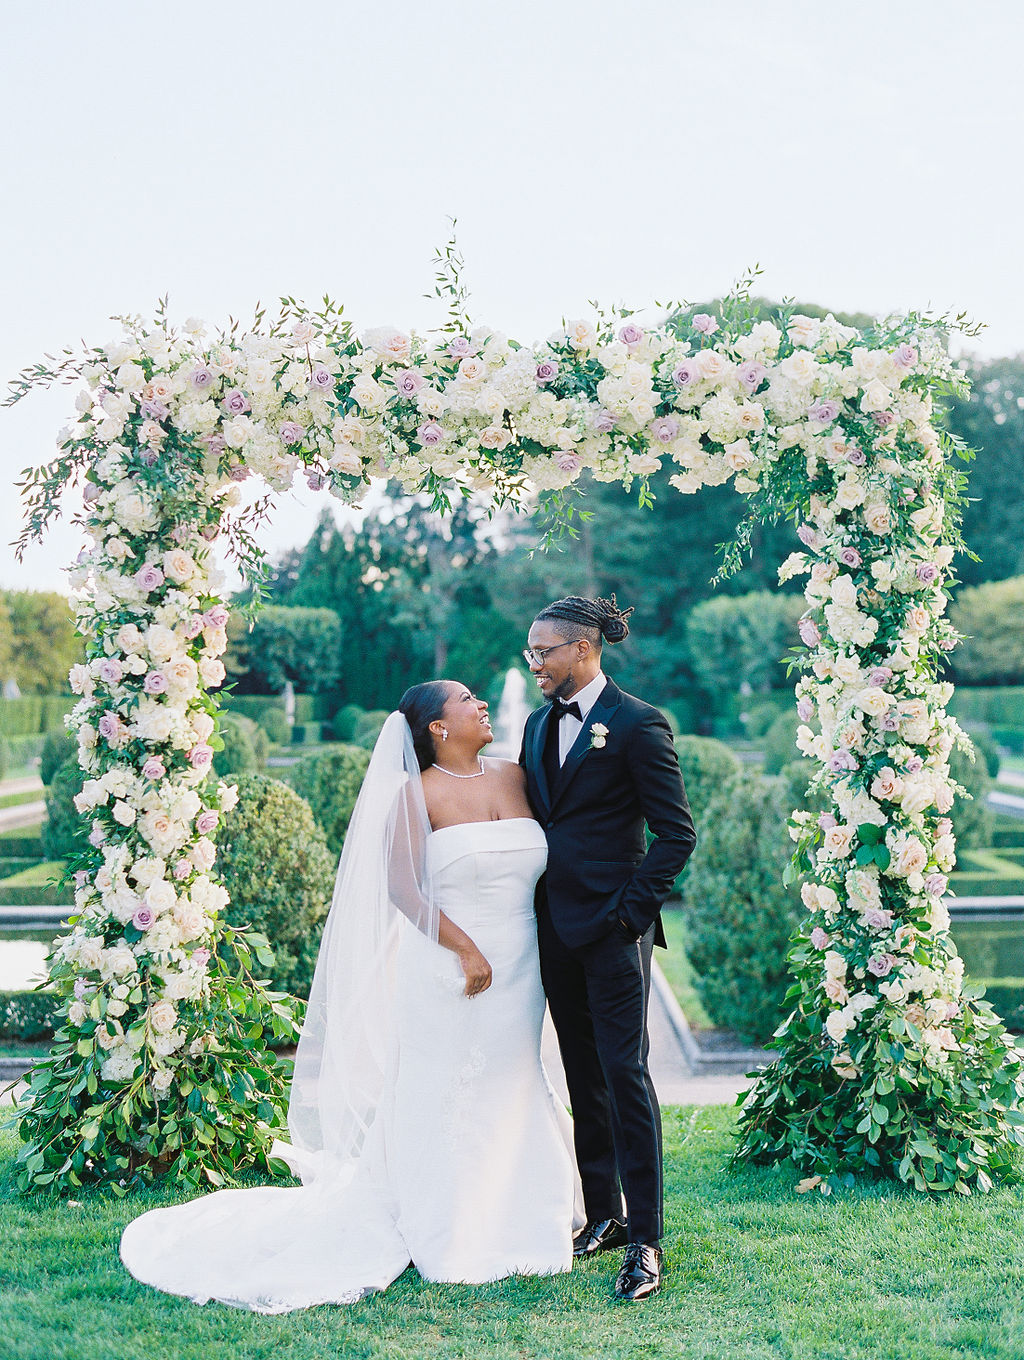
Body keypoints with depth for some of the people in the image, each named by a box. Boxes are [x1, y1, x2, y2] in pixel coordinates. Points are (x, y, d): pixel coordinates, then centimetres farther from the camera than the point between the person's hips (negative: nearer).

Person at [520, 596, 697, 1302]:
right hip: (557, 925, 7)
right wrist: (530, 908, 11)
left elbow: (678, 832, -9)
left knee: (625, 1074, -6)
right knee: (583, 1077, 13)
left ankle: (644, 1241, 0)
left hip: (613, 927, -7)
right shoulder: (540, 722, 13)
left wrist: (632, 905, -13)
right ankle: (604, 1215, 24)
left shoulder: (638, 725, -9)